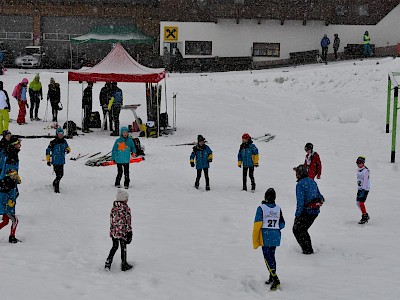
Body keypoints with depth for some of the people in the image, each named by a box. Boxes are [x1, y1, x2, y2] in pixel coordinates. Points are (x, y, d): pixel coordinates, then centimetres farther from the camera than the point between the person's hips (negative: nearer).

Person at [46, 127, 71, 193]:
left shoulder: (64, 141, 7)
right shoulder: (53, 142, -11)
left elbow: (67, 148, 21)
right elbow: (48, 151, -6)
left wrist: (68, 150, -5)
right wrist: (48, 160, -7)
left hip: (62, 161, 6)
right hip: (55, 161, -6)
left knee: (61, 174, 13)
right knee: (59, 175, -8)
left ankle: (55, 183, 38)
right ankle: (56, 188, 2)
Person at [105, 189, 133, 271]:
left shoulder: (114, 208, 2)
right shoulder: (125, 208, -16)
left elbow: (111, 220, 9)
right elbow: (128, 221, -14)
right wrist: (129, 232, -7)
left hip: (114, 232, 5)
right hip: (123, 232, -5)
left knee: (114, 247, 19)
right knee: (123, 248, 9)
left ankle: (108, 264, 14)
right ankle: (124, 265, 19)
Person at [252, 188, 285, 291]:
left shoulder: (261, 208, -11)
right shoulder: (278, 209, 2)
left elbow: (257, 224, -11)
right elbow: (282, 224, 6)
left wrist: (255, 241, -5)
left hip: (265, 236, -5)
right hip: (276, 236, 5)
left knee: (267, 257, -4)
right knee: (272, 256, 17)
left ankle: (275, 279, -16)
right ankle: (272, 278, 24)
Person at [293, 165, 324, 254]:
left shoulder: (300, 184, -16)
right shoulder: (312, 182, 10)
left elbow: (300, 201, -21)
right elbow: (319, 196, 16)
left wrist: (297, 215, -18)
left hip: (306, 211, -8)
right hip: (315, 211, 8)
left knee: (297, 230, 8)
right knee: (303, 229, 23)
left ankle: (307, 250, 4)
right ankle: (309, 248, 26)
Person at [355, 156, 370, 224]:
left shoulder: (365, 170, -16)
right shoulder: (358, 170, 11)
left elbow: (365, 181, -19)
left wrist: (363, 190, -22)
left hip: (365, 189, -9)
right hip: (360, 189, 9)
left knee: (361, 202, -15)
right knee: (358, 203, 10)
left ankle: (364, 217, -8)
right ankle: (366, 215, 24)